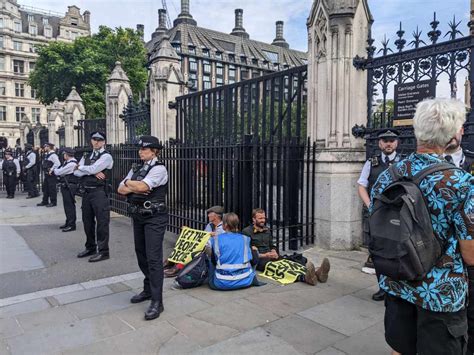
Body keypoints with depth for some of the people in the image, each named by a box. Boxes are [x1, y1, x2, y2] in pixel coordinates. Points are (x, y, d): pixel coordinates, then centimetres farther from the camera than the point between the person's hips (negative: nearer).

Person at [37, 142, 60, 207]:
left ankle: (53, 202, 7)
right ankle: (45, 201, 25)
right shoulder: (47, 155, 14)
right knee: (45, 187, 15)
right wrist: (45, 170, 15)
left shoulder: (53, 155, -16)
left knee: (52, 188, -2)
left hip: (51, 174, -10)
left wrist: (51, 170, -22)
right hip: (46, 174, 10)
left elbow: (57, 163, -28)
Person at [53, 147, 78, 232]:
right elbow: (59, 171, 17)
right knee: (67, 205, 17)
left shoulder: (71, 164, -19)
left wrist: (54, 170, 4)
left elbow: (59, 172, -14)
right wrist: (56, 171, -2)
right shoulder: (67, 162, 12)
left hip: (69, 187, -10)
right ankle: (68, 223, 28)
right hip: (65, 186, 10)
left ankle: (71, 225, 3)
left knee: (70, 205, -4)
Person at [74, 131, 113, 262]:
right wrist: (93, 172, -12)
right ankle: (90, 247, 32)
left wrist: (79, 167, 0)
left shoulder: (106, 156, -5)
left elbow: (92, 169, -18)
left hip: (99, 192, -7)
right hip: (86, 192, 8)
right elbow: (76, 172, 2)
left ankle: (103, 251, 7)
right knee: (87, 221, 16)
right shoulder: (86, 156, 16)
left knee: (102, 222, -3)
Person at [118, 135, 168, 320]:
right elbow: (121, 189, 6)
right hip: (138, 215, 8)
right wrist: (135, 187, -13)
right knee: (141, 254, 17)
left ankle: (157, 301, -3)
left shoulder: (159, 169, -10)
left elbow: (142, 186, -22)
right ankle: (148, 289, 34)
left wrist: (128, 182, -3)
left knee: (153, 257, -9)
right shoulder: (136, 169, 13)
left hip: (154, 217, -8)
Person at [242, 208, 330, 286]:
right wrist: (264, 255, -12)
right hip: (258, 261, -6)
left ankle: (316, 273, -47)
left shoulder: (267, 230, 21)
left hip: (270, 257, 6)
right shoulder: (246, 232, 0)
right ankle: (304, 277, -62)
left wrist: (274, 252, 1)